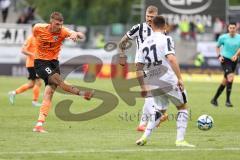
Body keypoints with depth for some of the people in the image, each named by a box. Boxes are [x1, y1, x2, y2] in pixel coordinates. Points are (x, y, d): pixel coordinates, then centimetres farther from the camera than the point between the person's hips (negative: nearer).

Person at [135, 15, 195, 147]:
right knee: (182, 107, 11)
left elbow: (139, 67, 8)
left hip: (154, 84, 5)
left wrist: (143, 86, 17)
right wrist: (179, 78, -21)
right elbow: (171, 59, -21)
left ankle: (145, 137, 6)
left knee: (159, 109, 21)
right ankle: (180, 140, 2)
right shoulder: (166, 39, -6)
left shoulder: (144, 43, 10)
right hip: (169, 80, -5)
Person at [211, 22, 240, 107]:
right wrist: (219, 56, -3)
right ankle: (227, 100, -16)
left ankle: (215, 99, 27)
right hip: (225, 60, -4)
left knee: (225, 81, 12)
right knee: (230, 77, -23)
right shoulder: (223, 37, -4)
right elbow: (218, 47, 12)